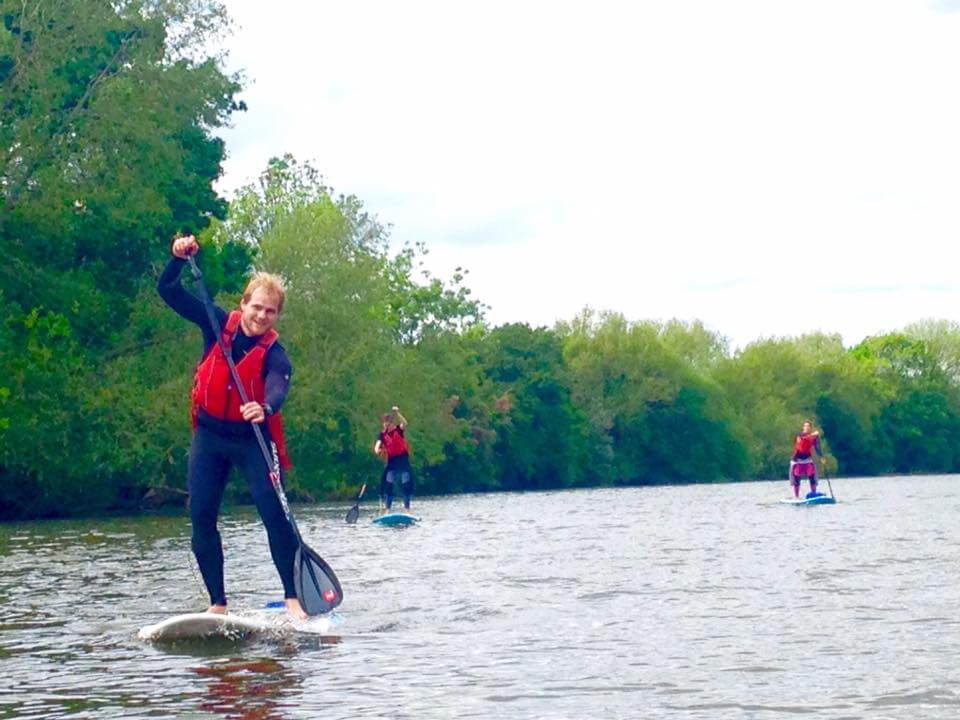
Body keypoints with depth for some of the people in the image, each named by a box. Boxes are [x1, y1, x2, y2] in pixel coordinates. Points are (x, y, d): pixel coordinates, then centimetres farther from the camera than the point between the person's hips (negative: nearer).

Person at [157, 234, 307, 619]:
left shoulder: (273, 353, -13)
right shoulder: (218, 324, -4)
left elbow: (278, 387, -34)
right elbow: (168, 291, -2)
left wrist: (264, 408, -56)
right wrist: (180, 258, -20)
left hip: (252, 439, -3)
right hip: (208, 436, 3)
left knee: (275, 515, -14)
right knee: (201, 519, -1)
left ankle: (292, 598, -9)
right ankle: (217, 603, 7)